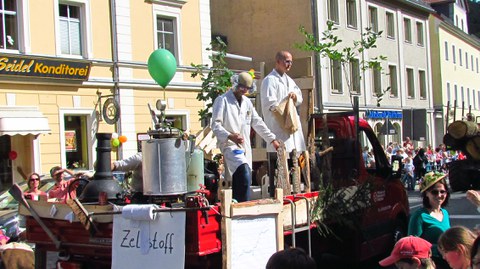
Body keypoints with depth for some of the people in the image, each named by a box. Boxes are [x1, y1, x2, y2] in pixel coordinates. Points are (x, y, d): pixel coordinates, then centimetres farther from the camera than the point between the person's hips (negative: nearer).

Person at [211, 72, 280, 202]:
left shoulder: (247, 102, 21)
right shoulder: (222, 100, -1)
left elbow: (258, 123, 24)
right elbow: (215, 124, -8)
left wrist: (272, 139, 19)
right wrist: (230, 136, -23)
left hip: (245, 147, 7)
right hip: (229, 146, -7)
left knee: (240, 181, 3)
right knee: (244, 173, -26)